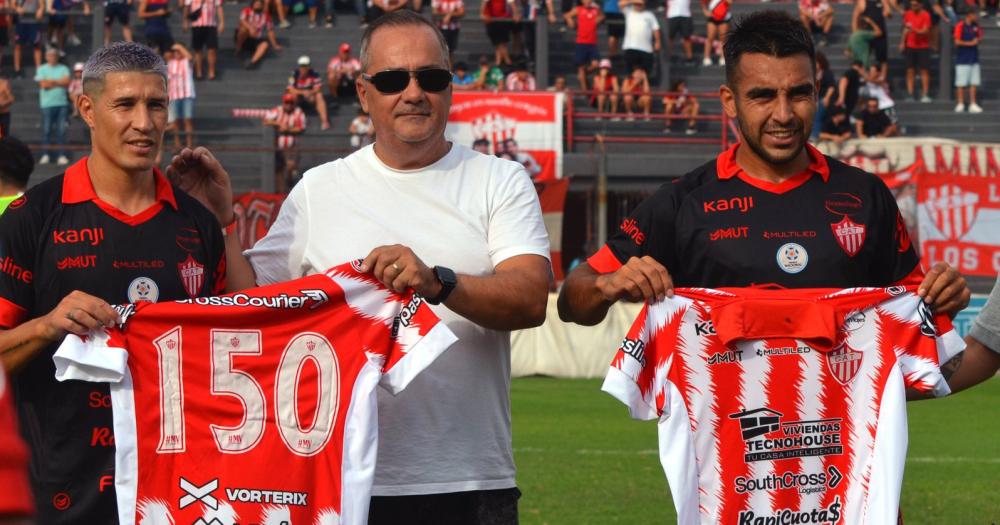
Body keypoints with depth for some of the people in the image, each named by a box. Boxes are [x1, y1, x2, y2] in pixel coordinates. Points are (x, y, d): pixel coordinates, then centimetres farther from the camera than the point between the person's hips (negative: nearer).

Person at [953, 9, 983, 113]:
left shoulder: (975, 26, 10)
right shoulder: (960, 26, -9)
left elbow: (979, 39, 20)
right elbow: (957, 42, -13)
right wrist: (970, 43, -16)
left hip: (974, 59, 6)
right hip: (962, 60, -6)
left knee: (974, 83, 5)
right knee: (961, 84, -1)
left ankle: (973, 104, 9)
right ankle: (960, 104, 7)